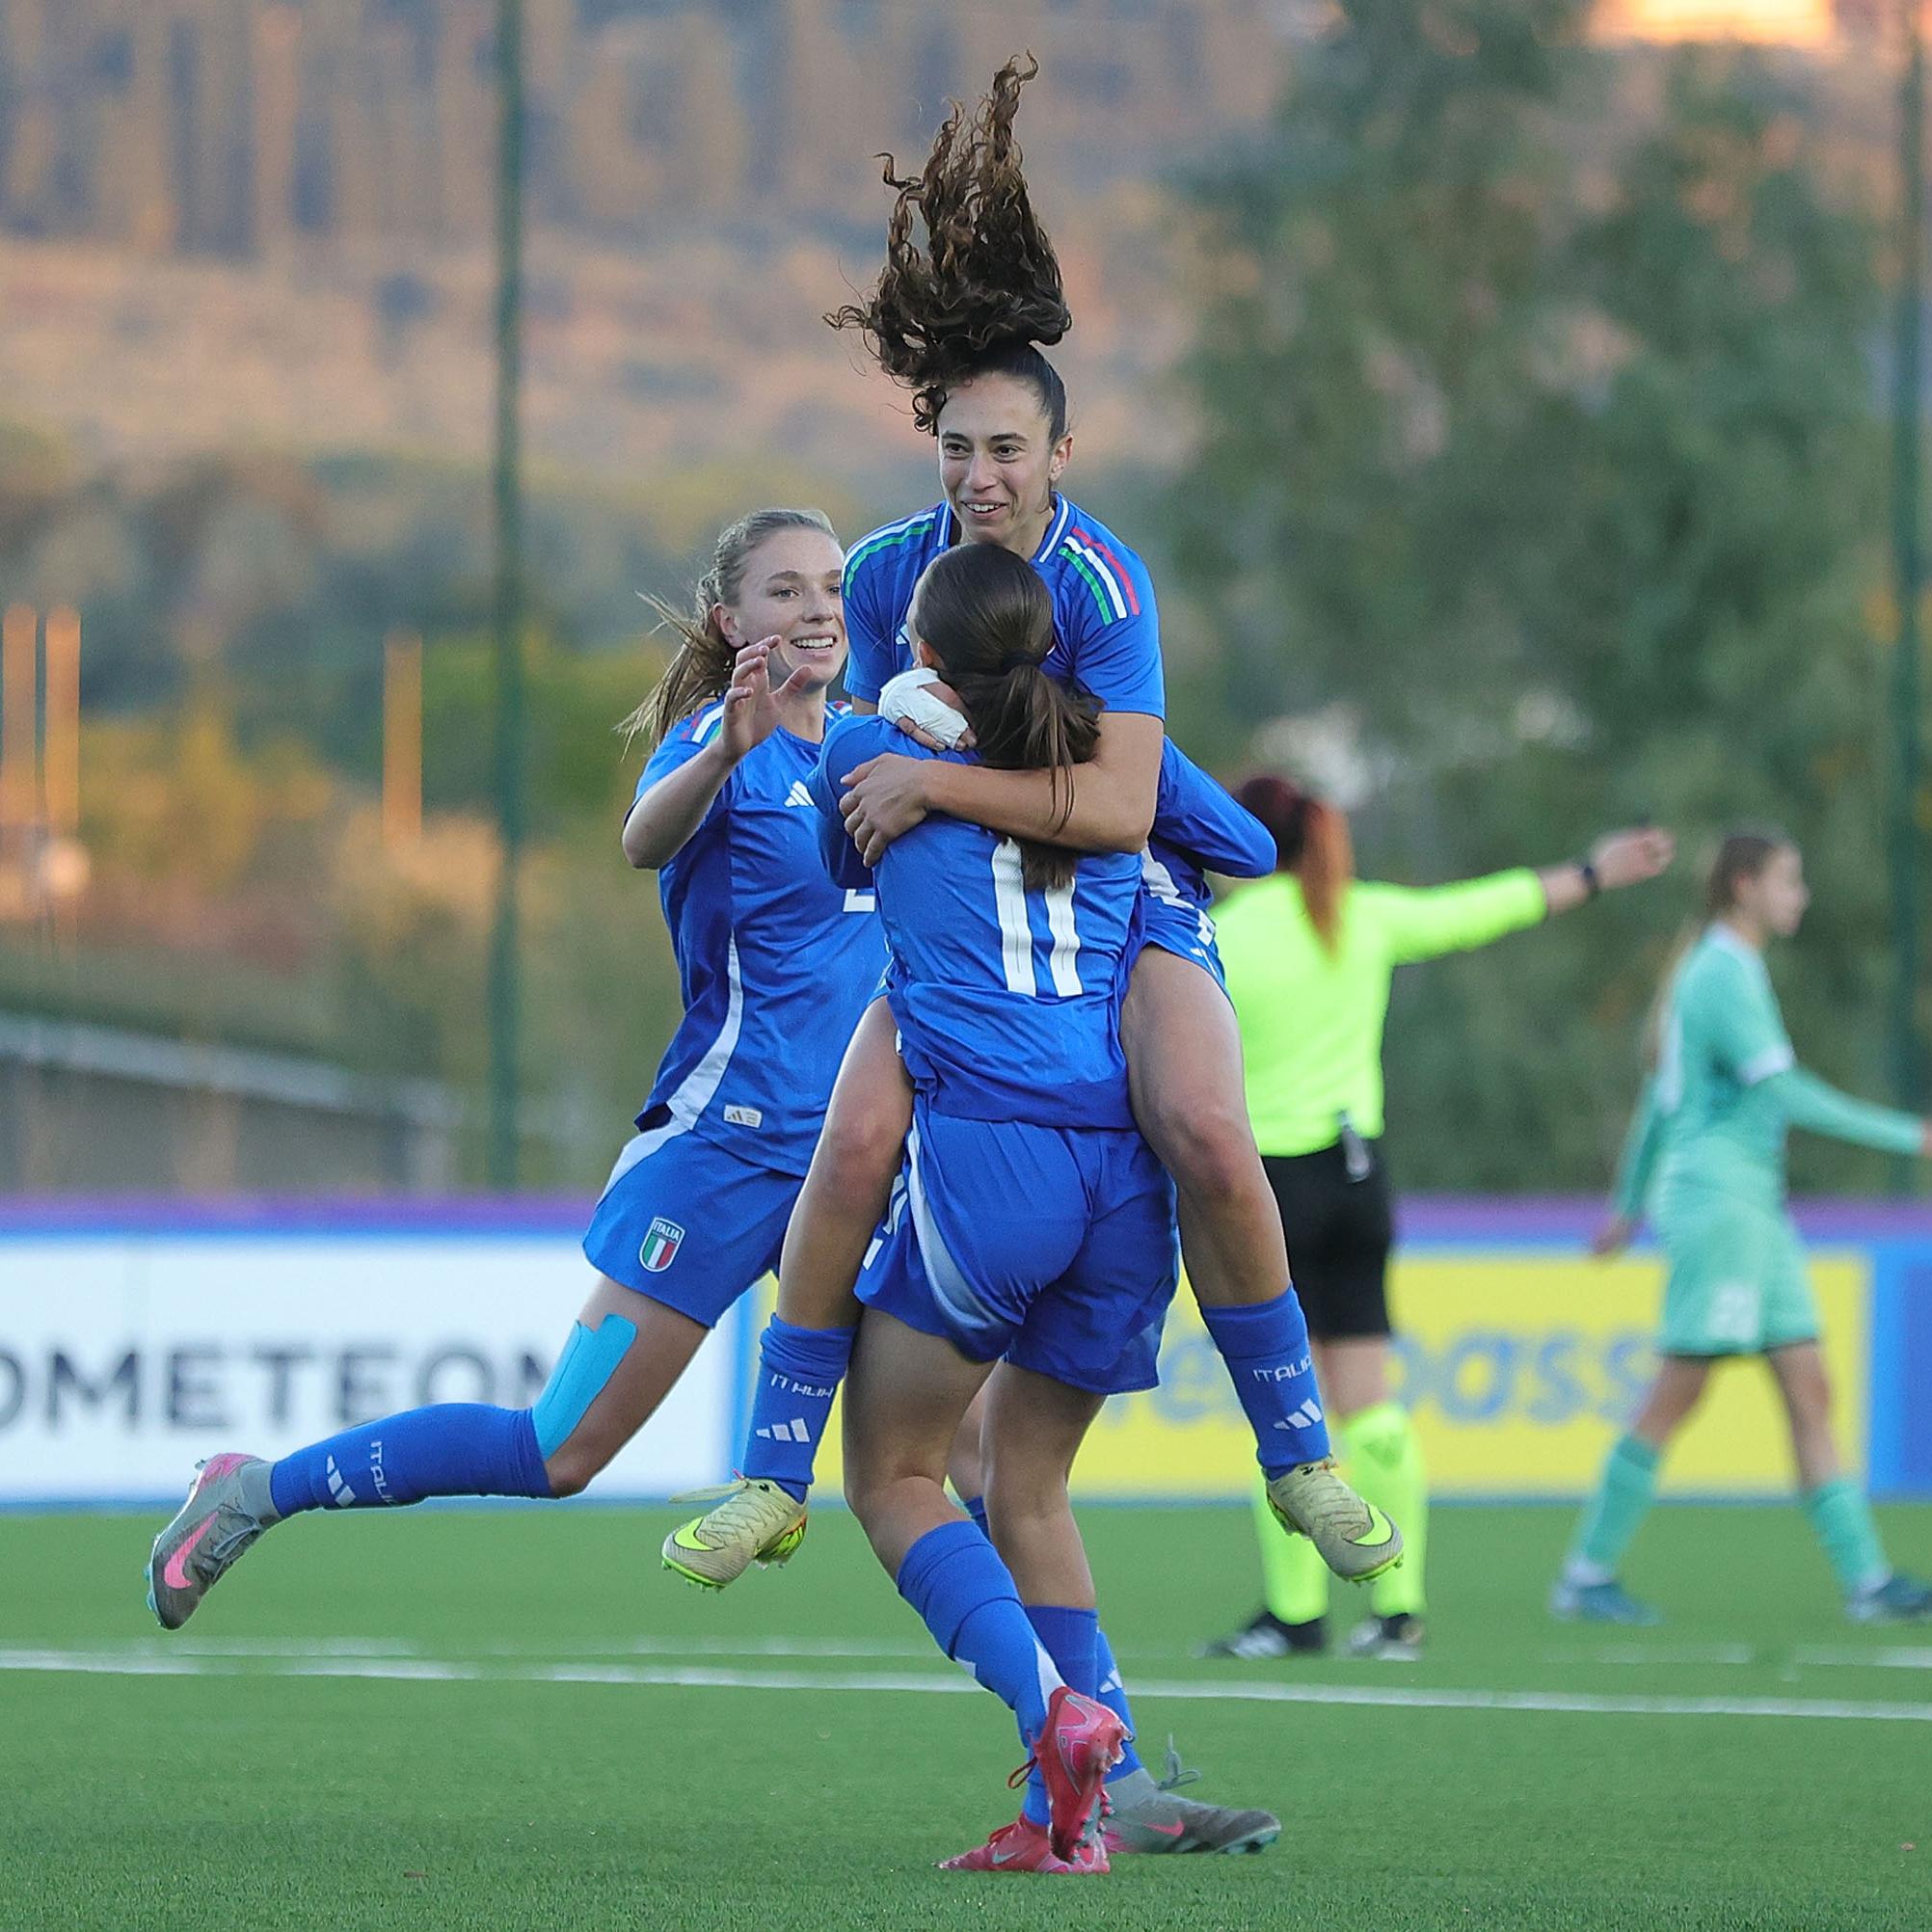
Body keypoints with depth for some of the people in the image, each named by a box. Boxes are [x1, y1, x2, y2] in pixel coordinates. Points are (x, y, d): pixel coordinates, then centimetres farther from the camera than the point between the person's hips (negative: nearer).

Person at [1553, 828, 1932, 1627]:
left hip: (1753, 1209, 10)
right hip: (1715, 1203, -10)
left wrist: (1629, 1204, 33)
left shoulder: (1710, 970, 18)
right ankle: (1587, 1575, -1)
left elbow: (1659, 1096, 26)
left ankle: (1866, 1580, 0)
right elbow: (1783, 1092, -21)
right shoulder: (1725, 976, -13)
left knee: (1810, 1393, 3)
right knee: (1674, 1397, -7)